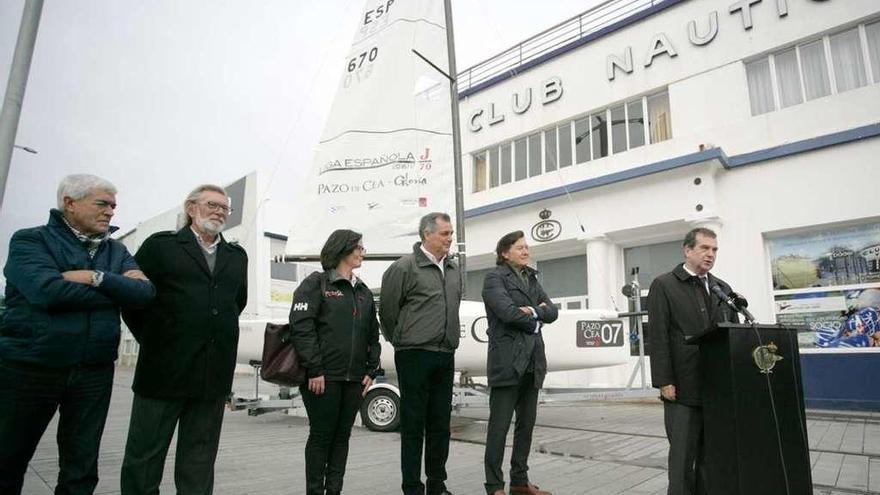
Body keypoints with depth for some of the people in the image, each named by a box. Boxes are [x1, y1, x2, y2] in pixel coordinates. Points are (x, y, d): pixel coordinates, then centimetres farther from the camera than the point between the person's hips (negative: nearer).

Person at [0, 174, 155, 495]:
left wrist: (97, 278, -18)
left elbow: (145, 292, -5)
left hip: (94, 371, 3)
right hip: (28, 366, -3)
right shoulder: (30, 240, -3)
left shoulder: (117, 251, 9)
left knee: (81, 466, 12)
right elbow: (47, 290, -21)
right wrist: (118, 290, -12)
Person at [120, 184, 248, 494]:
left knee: (199, 463, 12)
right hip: (165, 369, -3)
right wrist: (153, 338, 3)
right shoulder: (160, 245, 2)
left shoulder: (237, 256, 13)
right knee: (144, 456, 8)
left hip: (214, 375, 4)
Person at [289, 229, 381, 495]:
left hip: (354, 378, 6)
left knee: (342, 436, 11)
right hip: (323, 376, -6)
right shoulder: (316, 283, -3)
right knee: (321, 435, 3)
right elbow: (301, 327, -12)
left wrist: (371, 370, 8)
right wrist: (314, 369, -16)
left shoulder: (364, 291, 15)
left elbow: (373, 334, 16)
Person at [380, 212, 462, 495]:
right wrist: (402, 342, 6)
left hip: (445, 356, 6)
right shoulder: (405, 267, -9)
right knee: (413, 425, 3)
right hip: (415, 356, -6)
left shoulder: (453, 270, 12)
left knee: (440, 424, 14)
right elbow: (387, 311, -4)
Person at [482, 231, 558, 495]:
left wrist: (533, 311, -11)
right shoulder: (494, 278, -5)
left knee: (526, 424, 14)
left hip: (532, 362, 7)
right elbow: (507, 312, -18)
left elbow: (552, 311, 9)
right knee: (499, 426, -1)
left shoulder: (532, 279, 17)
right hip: (507, 361, -7)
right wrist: (535, 323, -3)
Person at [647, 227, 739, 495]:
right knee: (683, 456, 3)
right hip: (683, 389, -5)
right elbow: (658, 337, -8)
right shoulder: (664, 285, -3)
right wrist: (664, 382, -13)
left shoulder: (723, 288, 15)